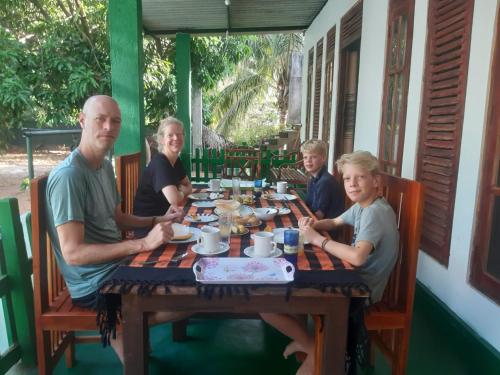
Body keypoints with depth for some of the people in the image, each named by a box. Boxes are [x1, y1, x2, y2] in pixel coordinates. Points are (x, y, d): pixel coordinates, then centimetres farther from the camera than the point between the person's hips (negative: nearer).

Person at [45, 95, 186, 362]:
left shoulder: (105, 167, 7)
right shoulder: (69, 175, -23)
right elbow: (73, 253, -28)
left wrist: (157, 220, 1)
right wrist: (143, 243, -31)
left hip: (117, 265, 9)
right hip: (95, 283, -9)